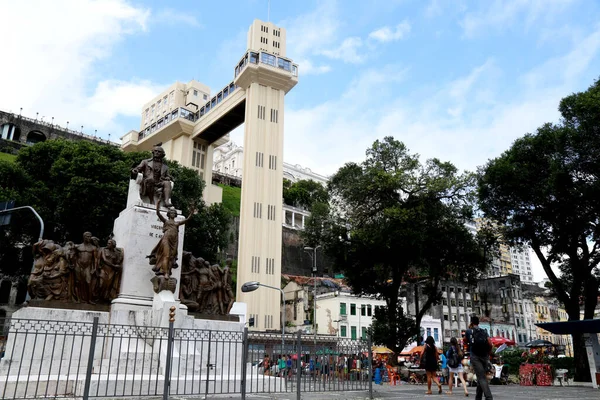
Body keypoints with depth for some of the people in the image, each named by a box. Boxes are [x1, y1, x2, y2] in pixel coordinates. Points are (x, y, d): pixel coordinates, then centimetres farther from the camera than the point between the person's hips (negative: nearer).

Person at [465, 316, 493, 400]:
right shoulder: (484, 331, 12)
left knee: (482, 378, -12)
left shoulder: (469, 331, 6)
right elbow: (490, 344, 1)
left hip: (475, 356, -4)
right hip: (484, 357, 4)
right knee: (481, 377, 14)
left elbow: (465, 341, 24)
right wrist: (488, 354, 14)